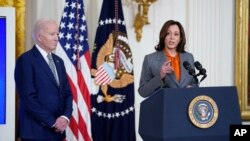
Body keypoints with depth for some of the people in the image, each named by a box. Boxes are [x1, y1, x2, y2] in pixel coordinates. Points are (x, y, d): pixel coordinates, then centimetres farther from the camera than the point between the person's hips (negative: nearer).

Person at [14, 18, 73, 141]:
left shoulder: (58, 61, 14)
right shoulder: (26, 60, -9)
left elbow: (67, 93, 13)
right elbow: (28, 98, -15)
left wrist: (65, 117, -5)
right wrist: (52, 122, -14)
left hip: (57, 130, 6)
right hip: (36, 131, -6)